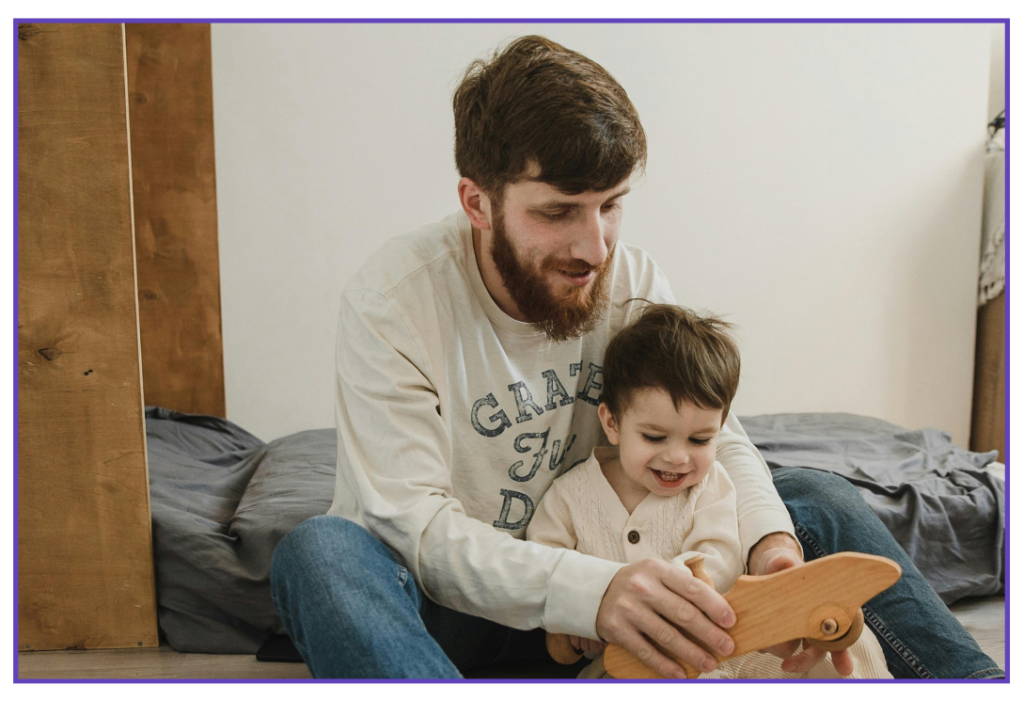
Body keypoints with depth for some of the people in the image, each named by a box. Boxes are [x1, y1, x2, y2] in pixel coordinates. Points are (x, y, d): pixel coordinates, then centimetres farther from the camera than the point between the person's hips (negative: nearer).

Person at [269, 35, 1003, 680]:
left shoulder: (630, 277, -7)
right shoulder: (392, 300, -21)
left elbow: (714, 436, -5)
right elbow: (415, 524, -27)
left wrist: (770, 542, -27)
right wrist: (587, 590, -43)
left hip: (592, 567, 4)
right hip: (452, 599, -3)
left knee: (818, 501, -8)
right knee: (317, 553, -38)